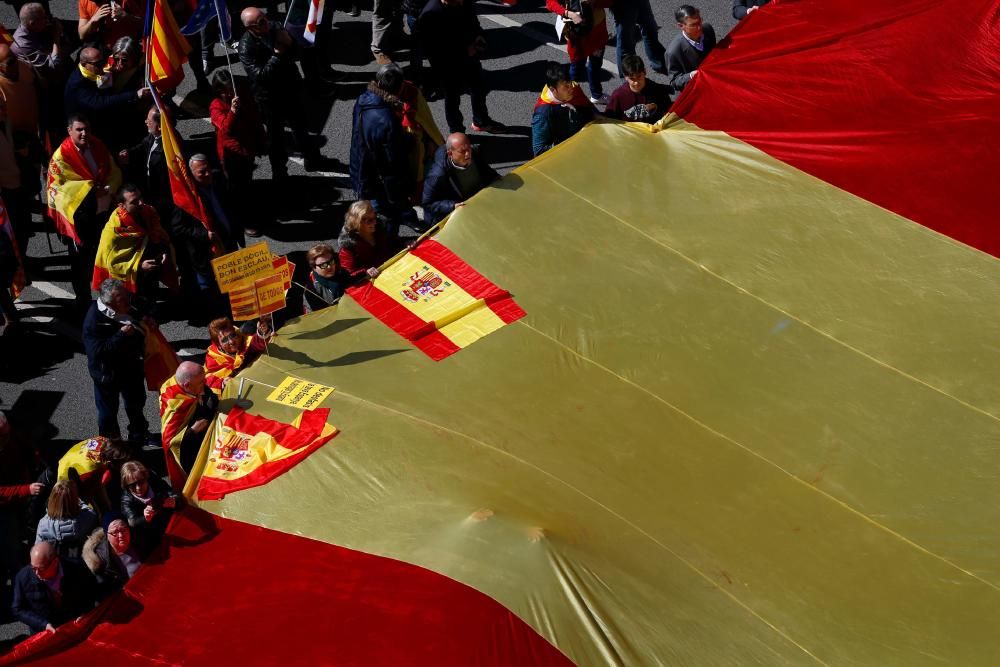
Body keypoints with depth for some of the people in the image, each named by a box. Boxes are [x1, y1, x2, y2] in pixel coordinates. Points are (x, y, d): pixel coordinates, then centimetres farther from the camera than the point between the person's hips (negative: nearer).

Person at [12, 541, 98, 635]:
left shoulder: (76, 571, -12)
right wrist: (44, 624, -12)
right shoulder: (23, 577, -12)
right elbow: (18, 610, -1)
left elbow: (92, 592, 9)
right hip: (42, 633, -1)